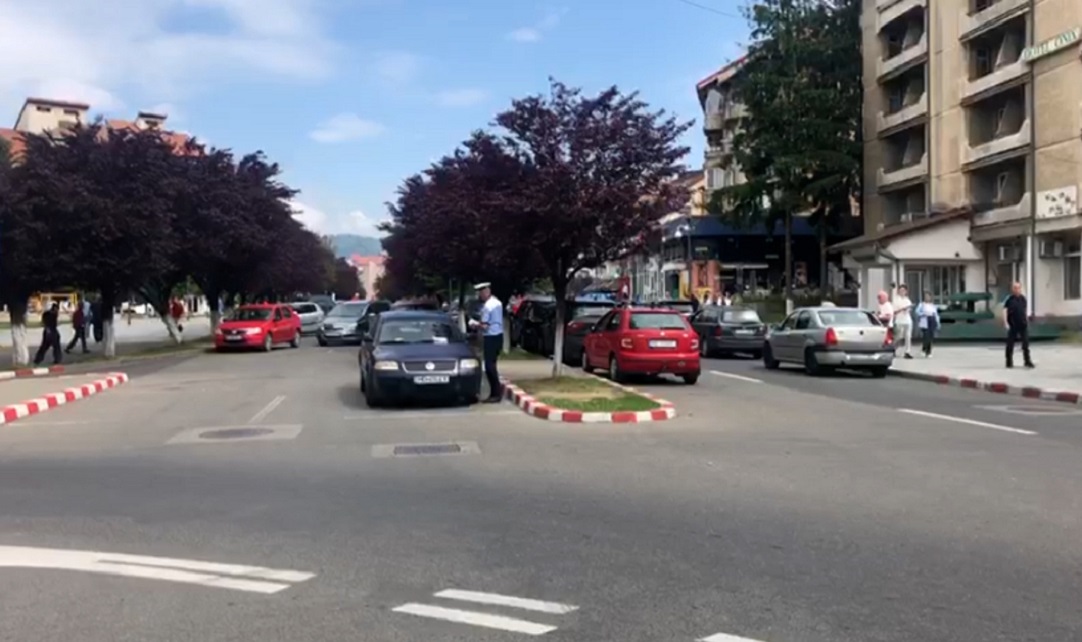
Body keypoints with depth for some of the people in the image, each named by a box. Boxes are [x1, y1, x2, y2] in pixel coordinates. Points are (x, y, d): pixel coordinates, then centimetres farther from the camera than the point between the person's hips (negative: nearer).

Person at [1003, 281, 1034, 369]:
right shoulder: (1009, 299, -6)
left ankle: (1028, 361, 7)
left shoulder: (1023, 298, 8)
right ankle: (1009, 362, 13)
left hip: (1023, 325, 4)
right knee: (1010, 344, 4)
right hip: (1013, 325, -4)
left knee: (1026, 343, 2)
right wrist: (1005, 323, -14)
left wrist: (1027, 321, 15)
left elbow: (1026, 310, 17)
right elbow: (1005, 311, -7)